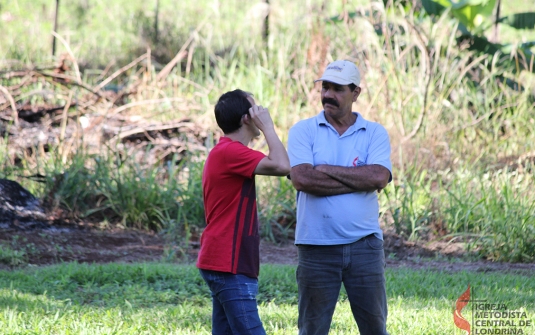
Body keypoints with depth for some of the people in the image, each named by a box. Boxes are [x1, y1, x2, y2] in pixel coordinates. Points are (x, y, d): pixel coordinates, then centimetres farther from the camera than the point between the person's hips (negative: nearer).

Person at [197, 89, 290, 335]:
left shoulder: (225, 152, 18)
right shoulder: (230, 151, -15)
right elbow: (281, 166, -25)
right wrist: (267, 126, -14)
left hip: (226, 265, 11)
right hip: (229, 267, -11)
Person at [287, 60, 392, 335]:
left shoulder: (375, 133, 6)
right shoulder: (303, 131, 3)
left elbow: (379, 177, -12)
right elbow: (302, 178, -14)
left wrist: (326, 170, -11)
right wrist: (360, 180, -11)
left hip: (364, 246, 1)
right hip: (317, 247, -1)